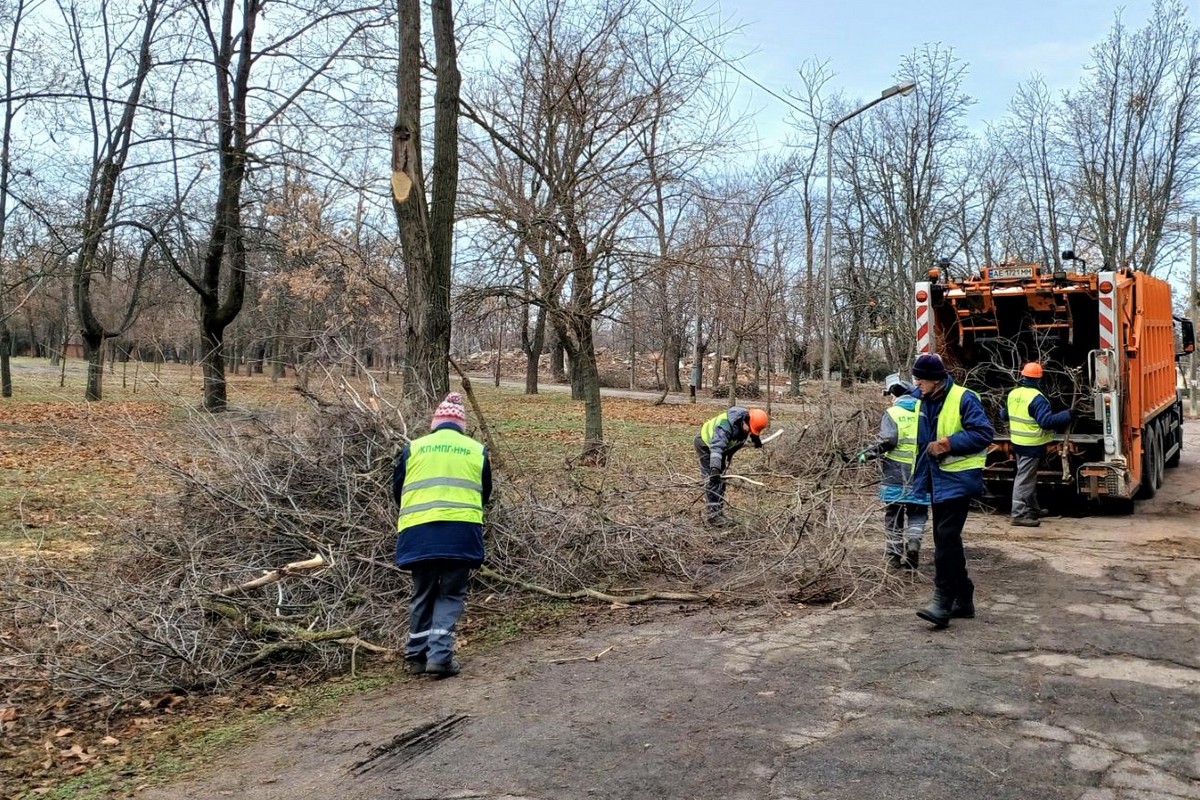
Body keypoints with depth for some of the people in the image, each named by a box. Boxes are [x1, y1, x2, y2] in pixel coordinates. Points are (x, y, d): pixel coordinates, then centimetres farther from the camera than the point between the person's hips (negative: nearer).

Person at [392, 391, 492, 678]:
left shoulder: (413, 448, 11)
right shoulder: (477, 451, 12)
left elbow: (397, 490, 17)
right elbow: (484, 494, 19)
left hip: (419, 532, 1)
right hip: (461, 532, -1)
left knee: (423, 594, 16)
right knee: (451, 595, 9)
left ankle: (417, 655, 24)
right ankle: (440, 655, -3)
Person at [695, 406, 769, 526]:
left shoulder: (746, 422, -17)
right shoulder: (725, 426, -43)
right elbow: (716, 447, -55)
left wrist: (756, 439, 23)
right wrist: (715, 468, -64)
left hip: (723, 446, 8)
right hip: (705, 444, -8)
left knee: (720, 481, 10)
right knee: (712, 480, -16)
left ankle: (719, 512, 16)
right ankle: (714, 515, -16)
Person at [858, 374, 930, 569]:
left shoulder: (892, 413, -6)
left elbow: (887, 440, -17)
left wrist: (868, 453, -6)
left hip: (897, 473, -2)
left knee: (894, 514, 10)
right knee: (917, 514, 14)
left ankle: (894, 555, 16)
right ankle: (913, 541, -10)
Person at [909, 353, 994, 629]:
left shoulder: (964, 399, -12)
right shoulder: (923, 403, 10)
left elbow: (984, 433, -17)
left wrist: (948, 444, -22)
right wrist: (919, 478, 19)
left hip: (958, 479, -8)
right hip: (937, 480, 8)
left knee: (946, 537, -14)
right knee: (947, 539, 13)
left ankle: (943, 600, -11)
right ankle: (963, 599, 24)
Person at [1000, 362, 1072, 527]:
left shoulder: (1013, 394, 4)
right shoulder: (1036, 398, -20)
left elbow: (1005, 415, 17)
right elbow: (1046, 421, -25)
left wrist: (1001, 411, 40)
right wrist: (1067, 415, -15)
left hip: (1017, 442, 8)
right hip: (1032, 445, -8)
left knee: (1028, 477, 20)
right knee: (1024, 479, -5)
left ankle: (1033, 508, 32)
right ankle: (1019, 514, -3)